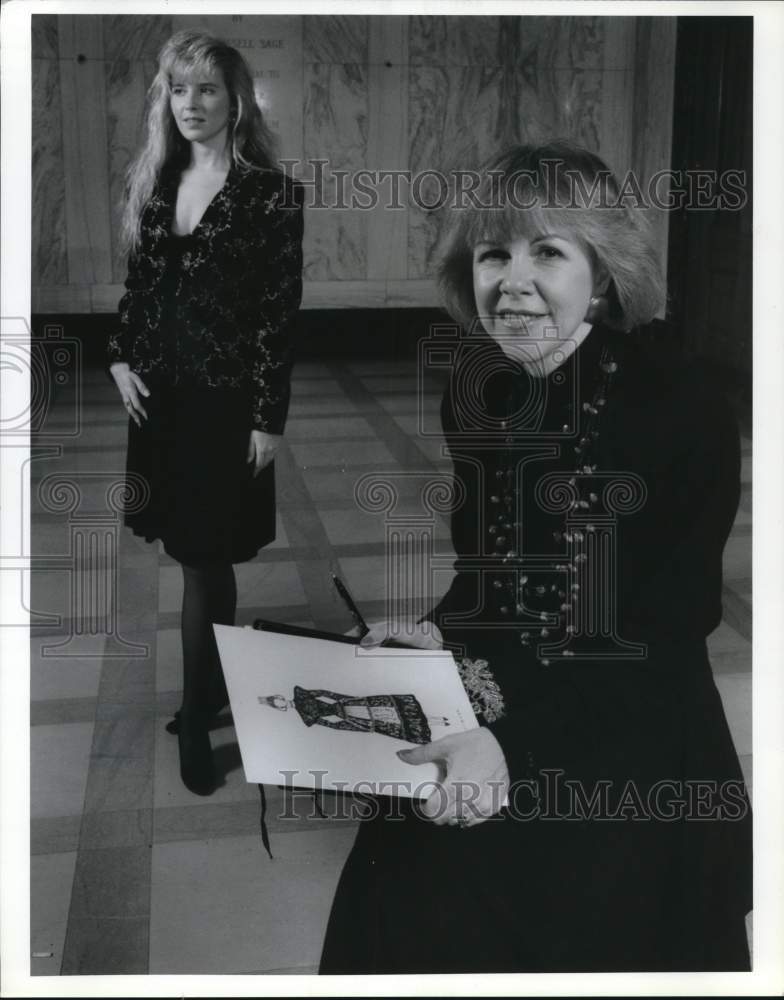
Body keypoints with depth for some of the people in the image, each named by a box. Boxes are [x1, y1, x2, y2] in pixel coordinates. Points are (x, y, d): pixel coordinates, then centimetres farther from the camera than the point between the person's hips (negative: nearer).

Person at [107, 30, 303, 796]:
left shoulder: (270, 193, -9)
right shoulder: (154, 182, 9)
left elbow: (280, 314, -11)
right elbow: (137, 285, 16)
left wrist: (269, 418, -13)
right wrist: (121, 360, 2)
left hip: (226, 400, -5)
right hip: (160, 393, 5)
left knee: (203, 561, -1)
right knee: (199, 557, 14)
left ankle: (196, 718, 12)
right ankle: (213, 690, 30)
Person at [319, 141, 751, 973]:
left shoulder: (685, 412, -16)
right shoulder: (475, 391, 2)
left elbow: (663, 641, -18)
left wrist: (510, 744, -28)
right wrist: (439, 633, -6)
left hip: (628, 765, -4)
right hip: (485, 738, 5)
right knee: (395, 931, 0)